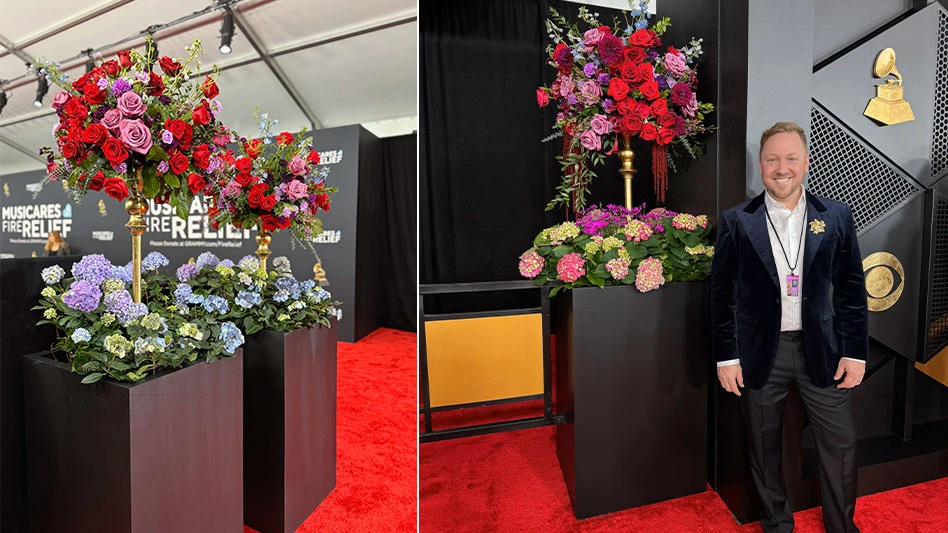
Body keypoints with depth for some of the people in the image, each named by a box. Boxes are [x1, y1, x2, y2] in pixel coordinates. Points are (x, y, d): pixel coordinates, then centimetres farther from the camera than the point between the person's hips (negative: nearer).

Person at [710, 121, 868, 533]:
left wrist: (856, 351, 0)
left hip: (821, 349, 2)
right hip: (760, 352, -1)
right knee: (764, 445, 13)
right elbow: (722, 294, -4)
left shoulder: (837, 217, 2)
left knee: (841, 444, 12)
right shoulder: (736, 221, -4)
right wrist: (726, 357, -7)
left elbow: (852, 290, 4)